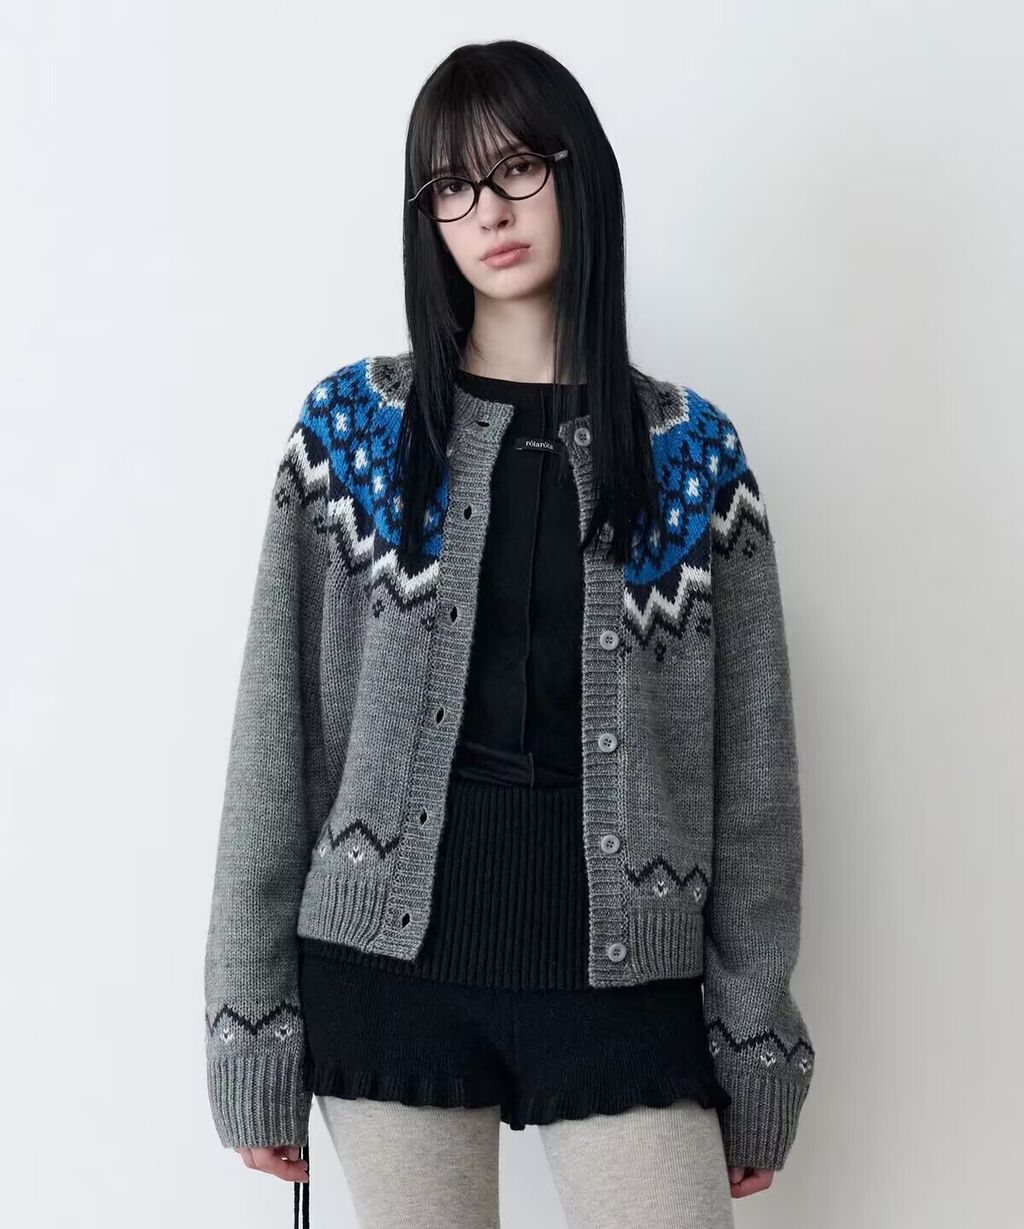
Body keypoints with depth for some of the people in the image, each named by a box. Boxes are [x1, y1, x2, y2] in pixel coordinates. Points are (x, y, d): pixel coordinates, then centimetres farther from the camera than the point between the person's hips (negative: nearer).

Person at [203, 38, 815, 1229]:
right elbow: (277, 736, 1)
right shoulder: (352, 427, 2)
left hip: (622, 975, 1)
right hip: (389, 962, 0)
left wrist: (756, 1045, 3)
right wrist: (253, 1028, -1)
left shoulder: (693, 451, 4)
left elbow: (748, 761, 4)